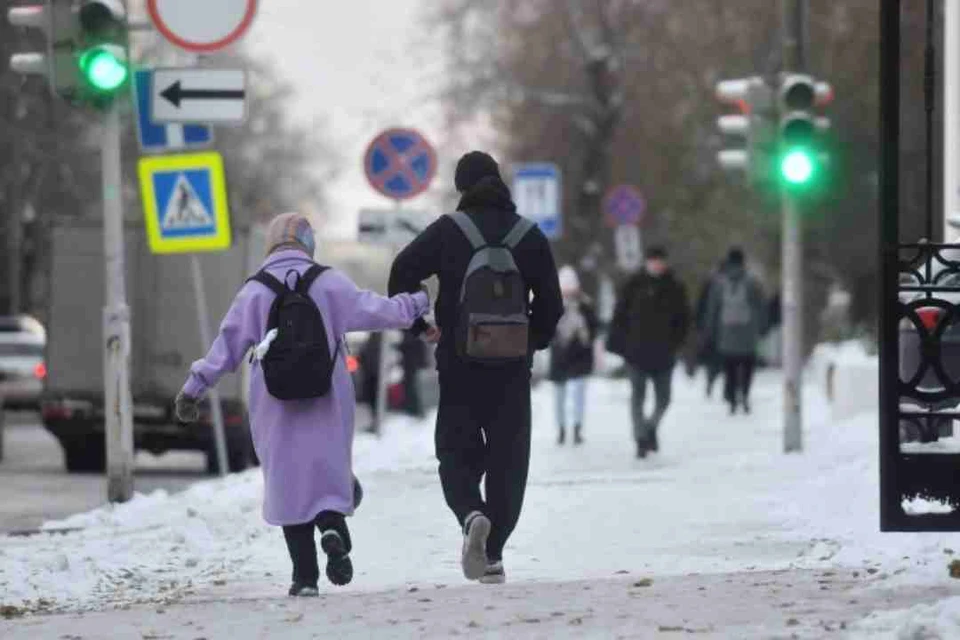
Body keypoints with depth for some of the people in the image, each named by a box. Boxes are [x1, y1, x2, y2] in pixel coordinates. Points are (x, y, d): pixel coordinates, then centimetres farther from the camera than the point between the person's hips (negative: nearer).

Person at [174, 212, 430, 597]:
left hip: (276, 412, 0)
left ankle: (305, 576, 3)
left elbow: (227, 345, 0)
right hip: (328, 407, 0)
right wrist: (416, 305, 16)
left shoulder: (254, 291, -1)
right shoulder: (329, 284, -3)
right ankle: (333, 529, -23)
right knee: (329, 475, 10)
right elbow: (373, 311, -1)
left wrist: (193, 390, 7)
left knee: (287, 485, 7)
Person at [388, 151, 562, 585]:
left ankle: (471, 514, -23)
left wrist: (417, 325, 4)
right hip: (513, 370, 1)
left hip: (459, 368, -1)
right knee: (508, 460, 9)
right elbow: (550, 301, 6)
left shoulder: (449, 232, -4)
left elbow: (403, 272, -9)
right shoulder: (529, 236, 3)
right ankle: (493, 554, 6)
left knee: (457, 452, 7)